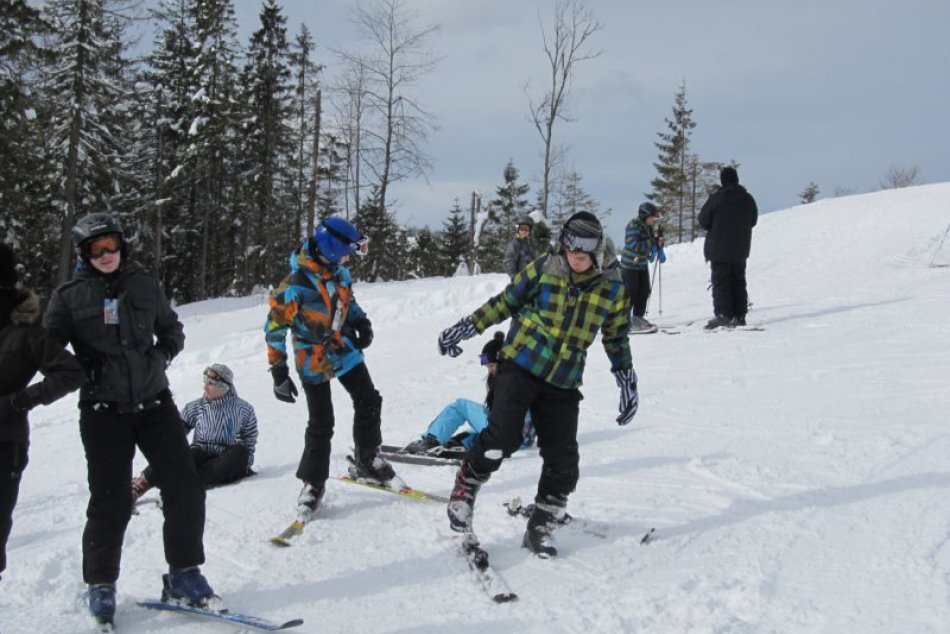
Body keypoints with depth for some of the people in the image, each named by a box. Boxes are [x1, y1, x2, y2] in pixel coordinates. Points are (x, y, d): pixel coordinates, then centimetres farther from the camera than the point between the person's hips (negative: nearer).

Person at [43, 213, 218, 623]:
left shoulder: (144, 285, 7)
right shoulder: (69, 296, 0)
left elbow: (172, 329, 19)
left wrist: (162, 354, 2)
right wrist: (78, 369, -9)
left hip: (154, 402, 3)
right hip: (103, 409, -2)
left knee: (185, 488, -3)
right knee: (111, 500, -2)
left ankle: (184, 573, 12)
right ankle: (100, 584, 18)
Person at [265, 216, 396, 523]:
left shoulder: (339, 272, -3)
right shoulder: (295, 284, -24)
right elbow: (275, 327, -18)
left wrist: (362, 323, -1)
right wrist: (279, 373, -19)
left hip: (346, 350, 6)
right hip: (314, 361, -6)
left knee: (369, 402, 5)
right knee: (320, 425, -3)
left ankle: (366, 461, 24)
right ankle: (313, 483, 13)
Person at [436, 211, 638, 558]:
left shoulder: (613, 288, 2)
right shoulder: (543, 269, -3)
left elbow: (616, 338, 14)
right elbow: (504, 302, 6)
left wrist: (627, 381, 14)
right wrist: (466, 327, 3)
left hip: (563, 384, 2)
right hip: (519, 366, -2)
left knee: (563, 460, -3)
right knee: (502, 438, -17)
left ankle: (541, 527, 16)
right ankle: (465, 488, 10)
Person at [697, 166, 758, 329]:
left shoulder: (716, 199, -15)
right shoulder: (748, 199, 1)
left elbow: (703, 221, -10)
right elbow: (753, 221, 13)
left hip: (719, 250, -5)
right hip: (741, 250, 5)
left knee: (720, 282, -1)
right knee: (738, 282, 14)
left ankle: (722, 315, -11)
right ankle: (739, 316, 13)